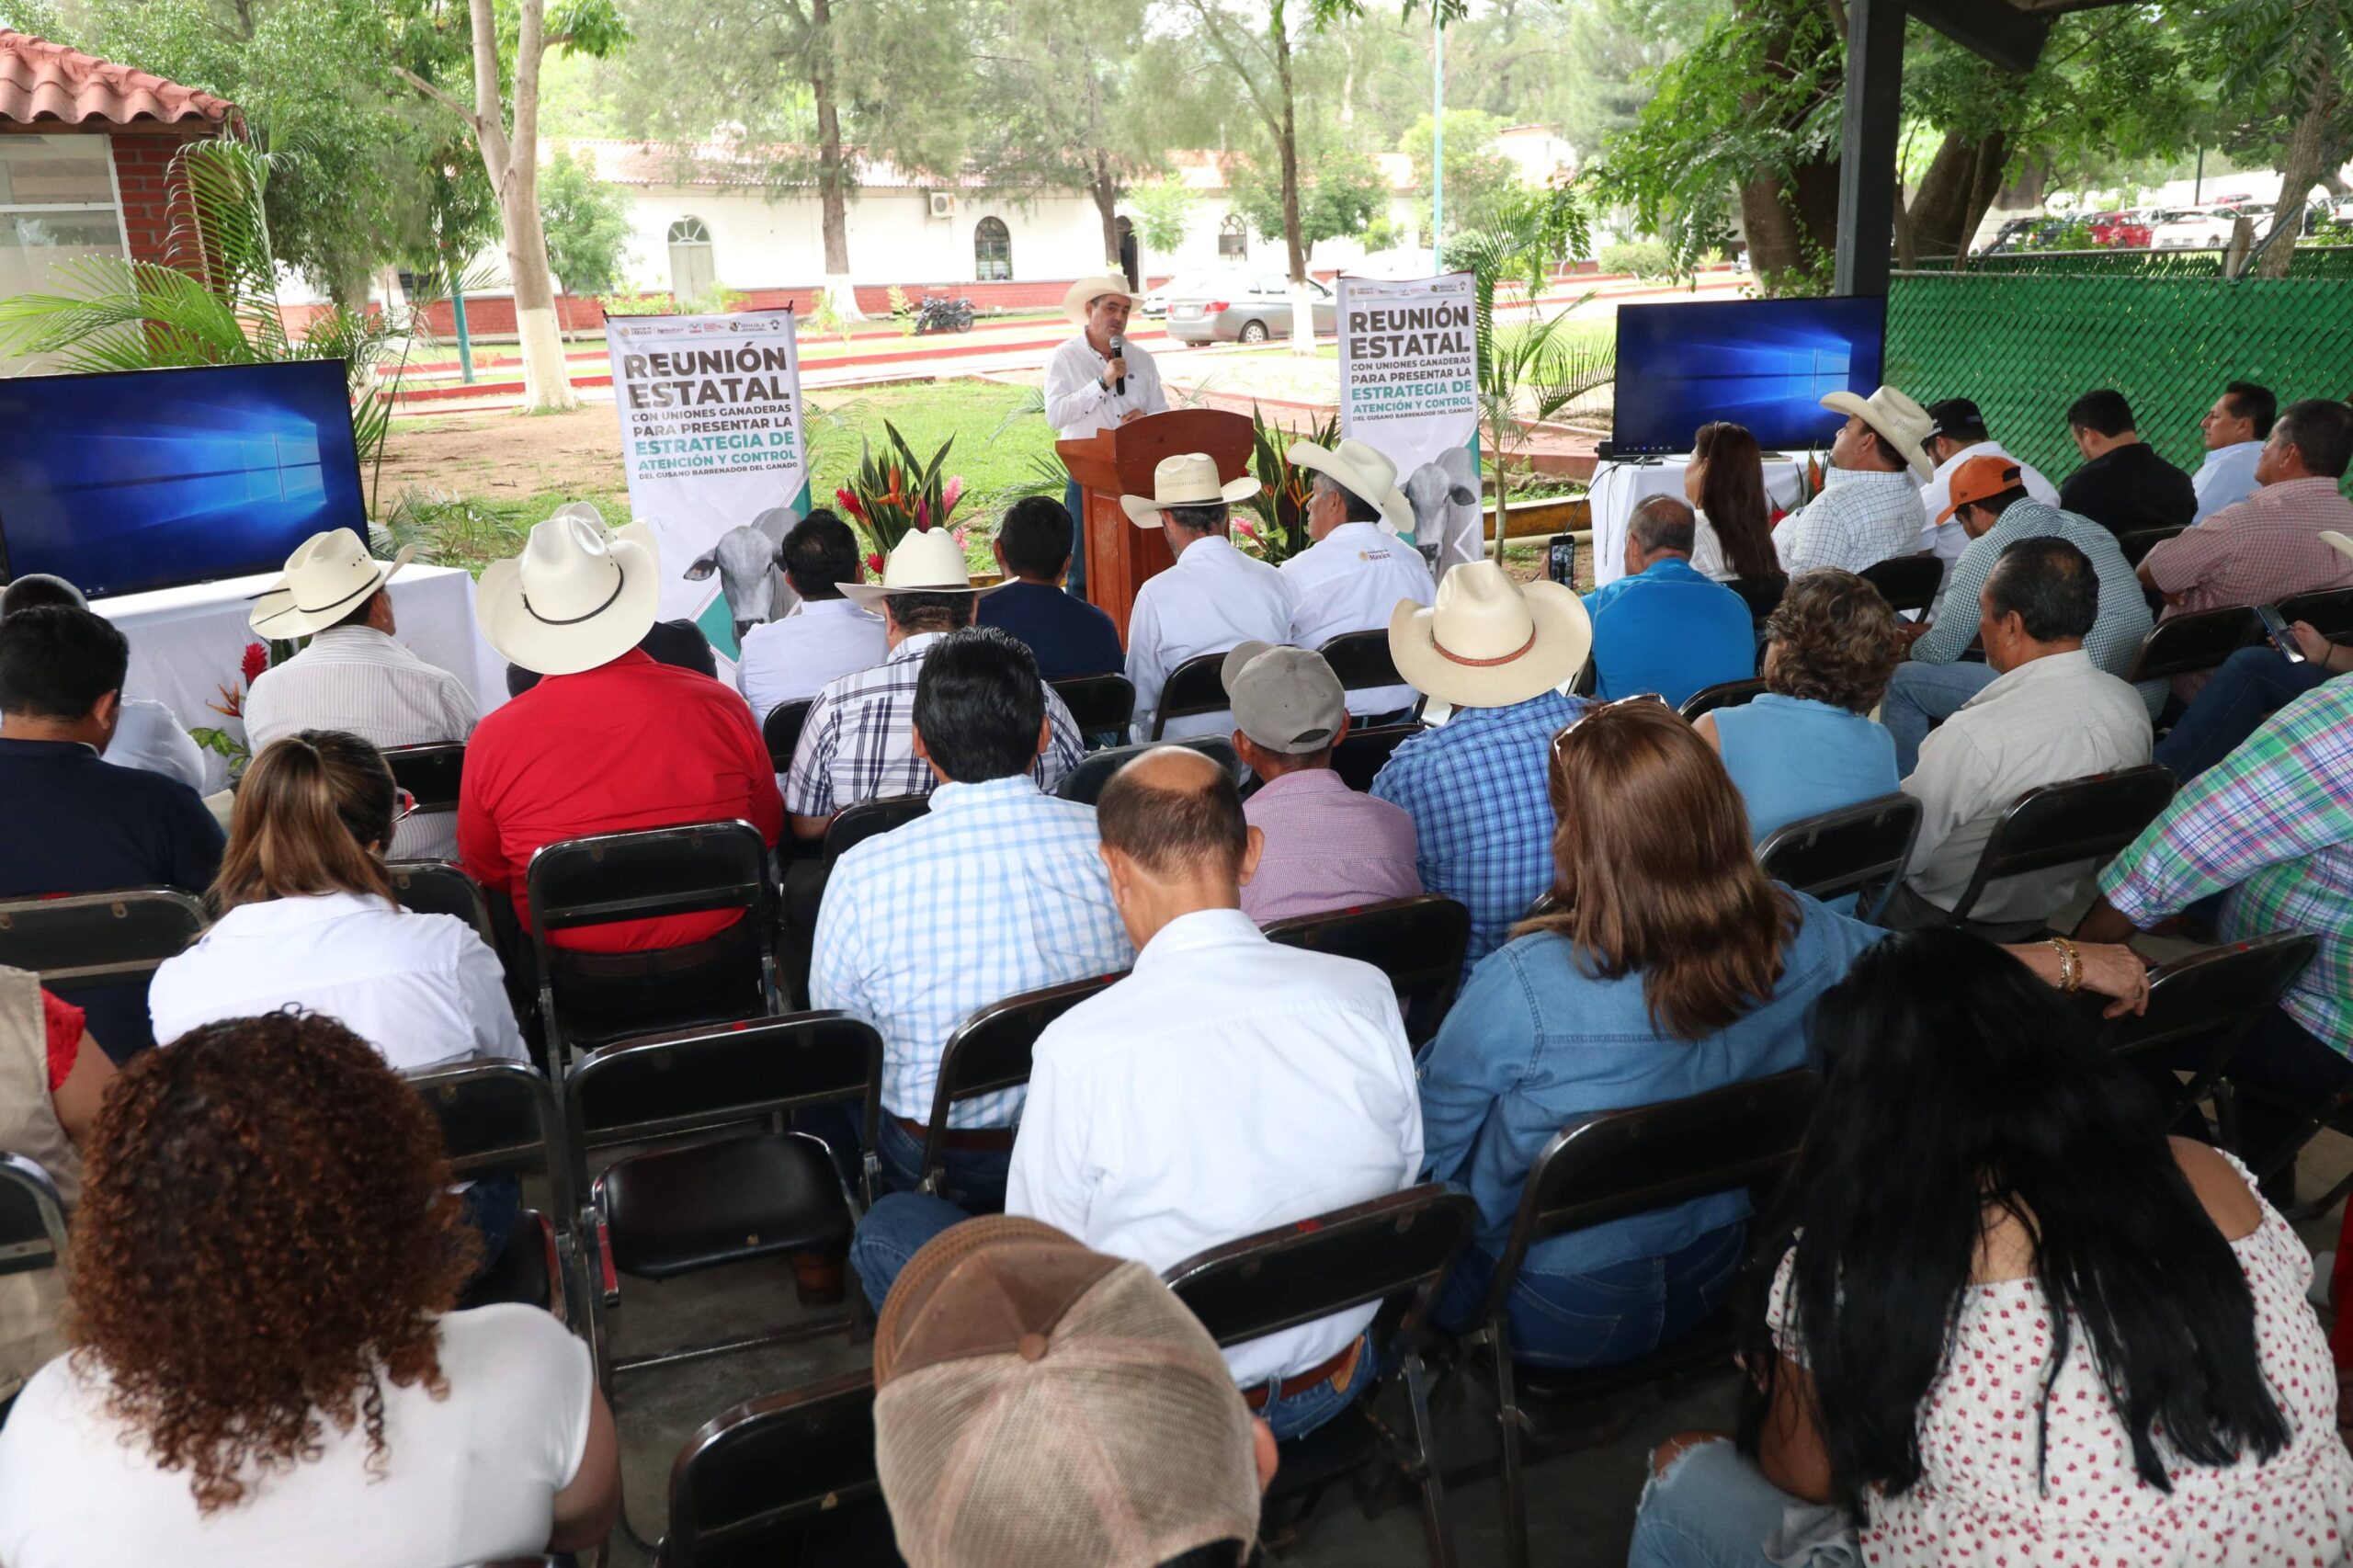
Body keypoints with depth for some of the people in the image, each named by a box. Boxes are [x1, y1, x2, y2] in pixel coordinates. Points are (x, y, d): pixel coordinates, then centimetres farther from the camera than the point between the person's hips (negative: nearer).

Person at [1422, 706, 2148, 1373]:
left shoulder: (1522, 987, -34)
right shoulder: (1789, 935, -18)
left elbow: (1427, 1147, -20)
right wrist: (2074, 961, 18)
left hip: (1549, 1321, -5)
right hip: (1705, 1288, 6)